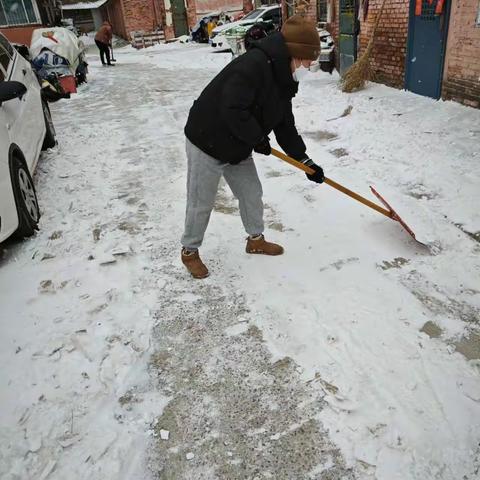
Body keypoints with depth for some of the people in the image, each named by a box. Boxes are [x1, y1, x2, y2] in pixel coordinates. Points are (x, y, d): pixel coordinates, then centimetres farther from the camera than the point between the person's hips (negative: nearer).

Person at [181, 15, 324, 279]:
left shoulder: (283, 81, 6)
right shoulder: (254, 64, -25)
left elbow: (285, 126, 10)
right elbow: (233, 110, -33)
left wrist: (305, 160, 6)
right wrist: (257, 138, -19)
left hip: (237, 147, 9)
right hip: (207, 142, -9)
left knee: (251, 193, 15)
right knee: (201, 203, 4)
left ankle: (255, 239, 36)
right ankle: (189, 251, 24)